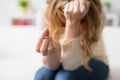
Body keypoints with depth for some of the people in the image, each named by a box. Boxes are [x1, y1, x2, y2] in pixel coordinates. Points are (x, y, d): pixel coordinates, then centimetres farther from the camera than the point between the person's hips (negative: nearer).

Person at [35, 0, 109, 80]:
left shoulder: (96, 17, -29)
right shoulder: (45, 17, -22)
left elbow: (71, 65, -34)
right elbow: (53, 65, -22)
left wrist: (72, 22, -44)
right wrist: (51, 52, -46)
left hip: (93, 66, -2)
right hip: (66, 64, 2)